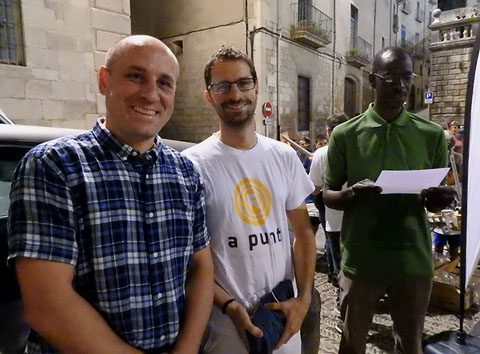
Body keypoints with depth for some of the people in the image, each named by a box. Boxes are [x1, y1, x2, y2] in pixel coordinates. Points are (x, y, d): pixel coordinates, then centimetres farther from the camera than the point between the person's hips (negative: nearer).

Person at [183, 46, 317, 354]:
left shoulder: (285, 156, 0)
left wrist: (304, 298, -3)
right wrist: (229, 305, -17)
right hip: (225, 321, -4)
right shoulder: (193, 165, -13)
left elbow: (303, 230, 5)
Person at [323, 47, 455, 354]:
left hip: (414, 260, 2)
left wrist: (440, 199, -16)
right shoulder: (345, 134, -5)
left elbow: (434, 201, 7)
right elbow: (328, 195, 0)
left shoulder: (433, 135, 0)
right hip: (361, 260, -1)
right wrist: (352, 195, -21)